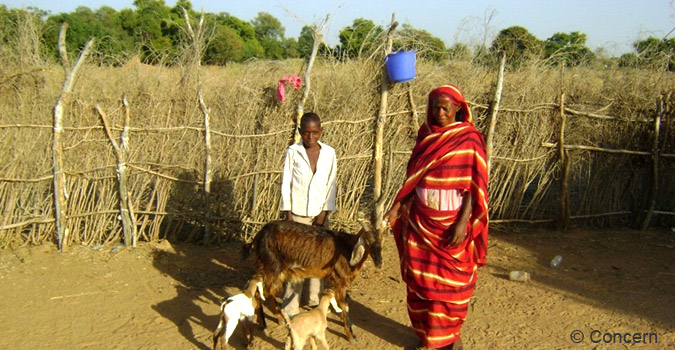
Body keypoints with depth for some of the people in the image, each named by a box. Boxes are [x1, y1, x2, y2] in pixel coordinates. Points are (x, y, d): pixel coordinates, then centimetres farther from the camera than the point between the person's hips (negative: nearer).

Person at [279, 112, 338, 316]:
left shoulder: (329, 153, 1)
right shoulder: (293, 152, -3)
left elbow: (331, 184, 4)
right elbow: (286, 183, -1)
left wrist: (324, 212, -3)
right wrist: (287, 213, -5)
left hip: (319, 214, 2)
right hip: (297, 214, -2)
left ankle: (315, 299, 24)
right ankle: (290, 308, 4)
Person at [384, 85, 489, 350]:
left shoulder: (469, 139, -6)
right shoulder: (426, 136, 7)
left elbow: (474, 186, -9)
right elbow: (412, 179, 10)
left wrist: (463, 222, -17)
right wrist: (397, 208, 2)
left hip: (452, 223, -4)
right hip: (421, 221, 4)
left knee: (452, 282, 5)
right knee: (420, 279, 9)